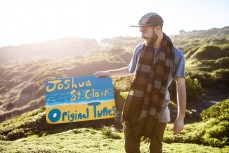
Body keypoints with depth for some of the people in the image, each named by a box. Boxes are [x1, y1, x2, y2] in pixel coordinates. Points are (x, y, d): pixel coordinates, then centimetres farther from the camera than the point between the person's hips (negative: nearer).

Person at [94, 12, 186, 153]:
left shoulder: (176, 55, -9)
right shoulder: (140, 49, 0)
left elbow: (181, 86, -6)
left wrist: (180, 117, -6)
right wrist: (108, 73, 16)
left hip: (158, 112, -2)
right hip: (135, 109, 3)